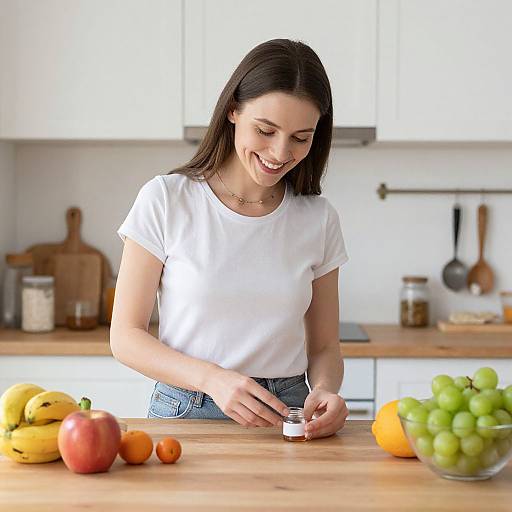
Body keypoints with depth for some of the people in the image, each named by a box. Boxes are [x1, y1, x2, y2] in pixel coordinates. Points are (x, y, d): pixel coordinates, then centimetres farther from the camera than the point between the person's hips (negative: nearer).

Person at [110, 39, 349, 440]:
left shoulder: (318, 219, 6)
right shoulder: (166, 200, -3)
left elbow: (324, 346, 13)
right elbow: (125, 335, -2)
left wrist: (325, 391, -10)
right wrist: (212, 379, -18)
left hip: (285, 420, 3)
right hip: (183, 415, -3)